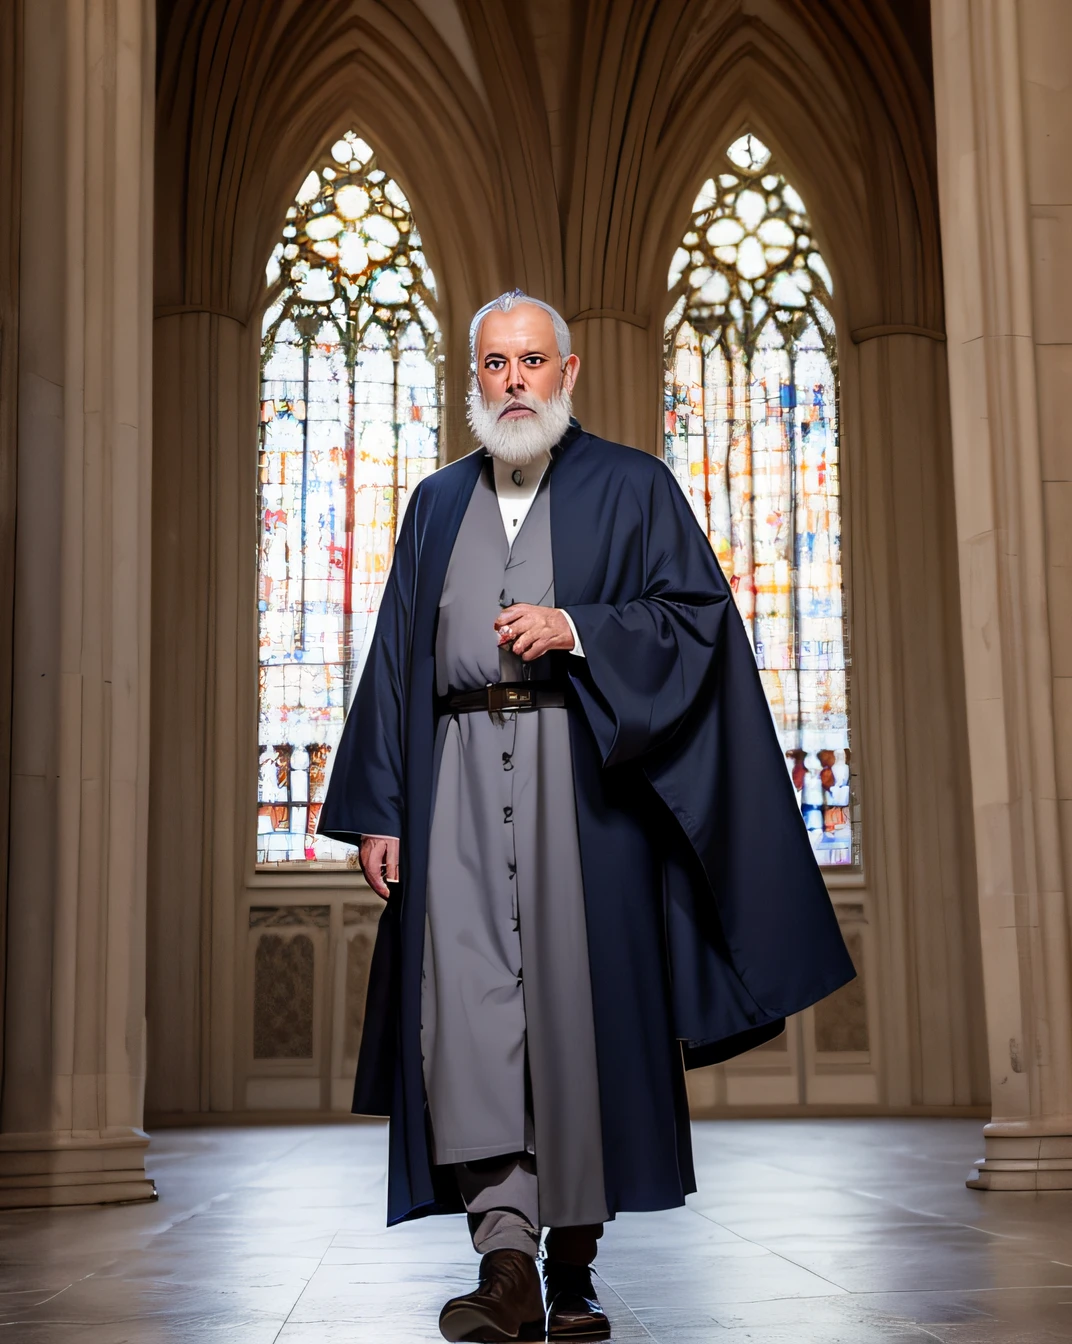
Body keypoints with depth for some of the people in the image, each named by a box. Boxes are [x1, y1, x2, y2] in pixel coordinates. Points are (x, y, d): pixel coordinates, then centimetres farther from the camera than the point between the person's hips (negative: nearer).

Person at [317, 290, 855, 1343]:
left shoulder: (631, 489, 10)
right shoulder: (436, 504, 20)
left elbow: (699, 617, 1)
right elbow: (396, 658, 16)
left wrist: (573, 628, -13)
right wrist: (378, 809, 8)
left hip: (584, 766, -2)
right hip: (461, 769, 3)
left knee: (575, 992, -4)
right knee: (464, 989, -13)